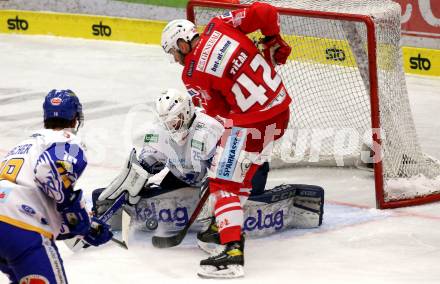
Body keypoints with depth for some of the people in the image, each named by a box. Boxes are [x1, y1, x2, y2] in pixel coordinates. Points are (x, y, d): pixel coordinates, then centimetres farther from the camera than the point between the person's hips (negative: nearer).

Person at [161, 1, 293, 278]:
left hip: (252, 123, -8)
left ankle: (233, 252, -15)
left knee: (223, 181, -4)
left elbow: (219, 110, -2)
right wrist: (274, 42, 14)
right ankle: (230, 228, 34)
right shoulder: (220, 25, 3)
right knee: (240, 172, 24)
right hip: (281, 108, 8)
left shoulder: (193, 74, -9)